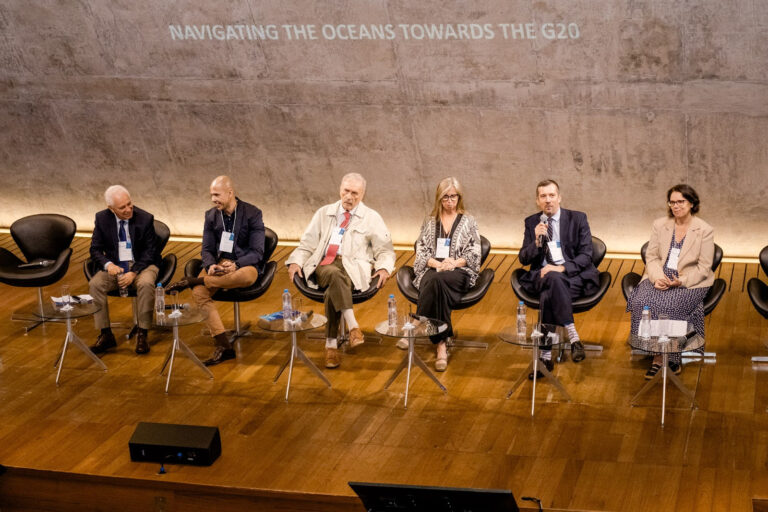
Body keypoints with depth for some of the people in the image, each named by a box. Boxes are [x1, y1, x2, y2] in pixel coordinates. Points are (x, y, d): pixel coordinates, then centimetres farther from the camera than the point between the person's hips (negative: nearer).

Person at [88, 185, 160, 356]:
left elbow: (149, 252, -6)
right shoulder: (102, 218, -2)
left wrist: (133, 272, -20)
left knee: (146, 284, -34)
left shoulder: (145, 219, -9)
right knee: (95, 284, -26)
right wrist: (108, 265, -21)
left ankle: (142, 334, -24)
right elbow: (95, 250, 1)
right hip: (114, 266, 2)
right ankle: (105, 335, -17)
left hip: (141, 265, -2)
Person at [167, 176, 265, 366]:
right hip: (217, 264, 4)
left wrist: (236, 265, -25)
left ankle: (192, 281, -24)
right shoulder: (211, 216, 9)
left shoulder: (252, 214, -5)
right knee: (199, 292, -27)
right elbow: (206, 249, 9)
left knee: (248, 276, -41)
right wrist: (211, 266, -15)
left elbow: (257, 252, -8)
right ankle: (223, 346, -27)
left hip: (243, 265, -4)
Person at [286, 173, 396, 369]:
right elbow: (307, 244, 21)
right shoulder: (324, 214, 22)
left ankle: (331, 344, -33)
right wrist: (296, 261, 1)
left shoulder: (372, 218, 16)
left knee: (333, 290, -36)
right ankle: (353, 326, -45)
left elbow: (385, 250, 14)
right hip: (324, 266, 1)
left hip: (354, 268, -1)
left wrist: (384, 268, -7)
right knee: (334, 274, -39)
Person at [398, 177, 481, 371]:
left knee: (438, 281, -39)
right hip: (432, 270, 1)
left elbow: (474, 254, 7)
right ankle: (441, 345, -43)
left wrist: (455, 262, -12)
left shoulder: (468, 222, 16)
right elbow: (421, 252, 11)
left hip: (459, 272, -1)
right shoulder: (429, 222, 20)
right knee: (436, 283, -38)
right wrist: (437, 263, -9)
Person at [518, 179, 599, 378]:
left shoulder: (578, 219, 6)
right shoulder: (531, 223, 13)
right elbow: (523, 259, 8)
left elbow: (585, 256, -2)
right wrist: (537, 241, -12)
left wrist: (562, 268, -19)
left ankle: (546, 356, -31)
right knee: (553, 279, -36)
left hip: (574, 277, -2)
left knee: (548, 295, -34)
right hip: (541, 277, 2)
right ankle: (573, 337, -39)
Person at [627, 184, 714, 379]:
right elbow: (651, 257, 8)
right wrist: (657, 277, -12)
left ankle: (660, 358, -15)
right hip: (660, 278, 3)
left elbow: (703, 268, -3)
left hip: (690, 282, -3)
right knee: (642, 301, -26)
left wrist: (682, 281, -18)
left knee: (668, 305, -32)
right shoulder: (660, 225, 10)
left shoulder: (705, 230, -1)